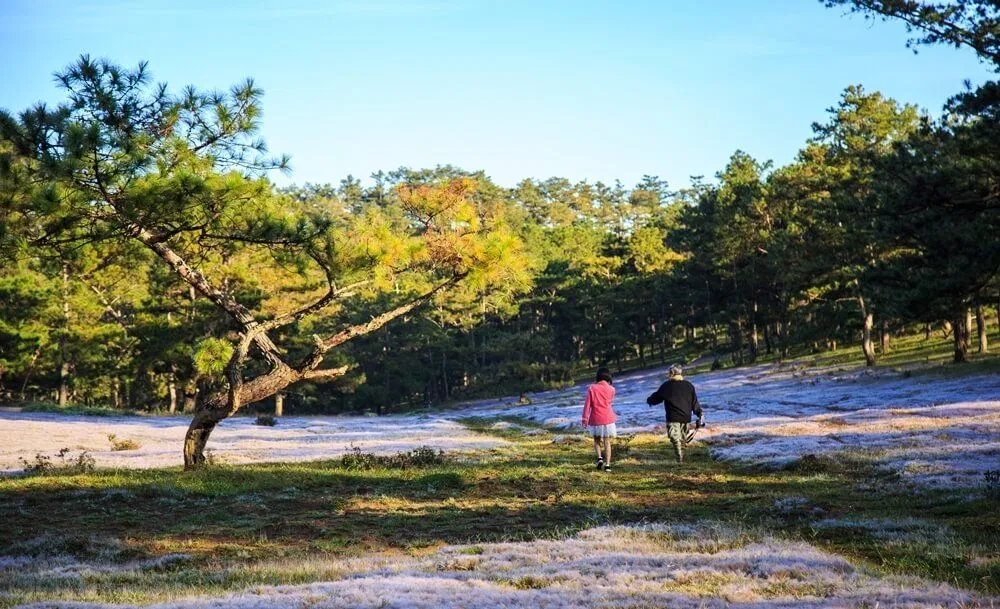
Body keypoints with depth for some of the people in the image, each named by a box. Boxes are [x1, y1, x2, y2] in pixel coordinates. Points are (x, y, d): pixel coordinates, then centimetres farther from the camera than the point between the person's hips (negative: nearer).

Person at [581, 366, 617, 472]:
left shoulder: (592, 388, -5)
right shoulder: (611, 389, -3)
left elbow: (587, 404, -6)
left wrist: (585, 419, -1)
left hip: (595, 419, 0)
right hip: (608, 419, 0)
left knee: (597, 440, 18)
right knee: (607, 442, 6)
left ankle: (599, 457, -4)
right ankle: (607, 465, -1)